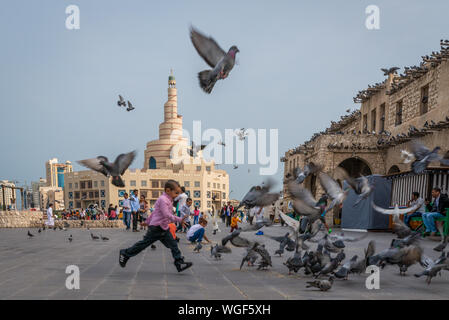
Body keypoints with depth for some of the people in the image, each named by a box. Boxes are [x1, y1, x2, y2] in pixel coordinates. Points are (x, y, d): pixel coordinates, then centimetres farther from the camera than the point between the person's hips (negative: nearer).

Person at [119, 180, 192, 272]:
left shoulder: (168, 200, 14)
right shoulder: (163, 199, -18)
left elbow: (154, 212, 23)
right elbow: (166, 214, -28)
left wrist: (148, 221, 29)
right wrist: (179, 220, -31)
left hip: (164, 228, 9)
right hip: (156, 227, -9)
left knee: (173, 244, 1)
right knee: (144, 243, 1)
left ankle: (179, 263, -1)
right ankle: (125, 254, 17)